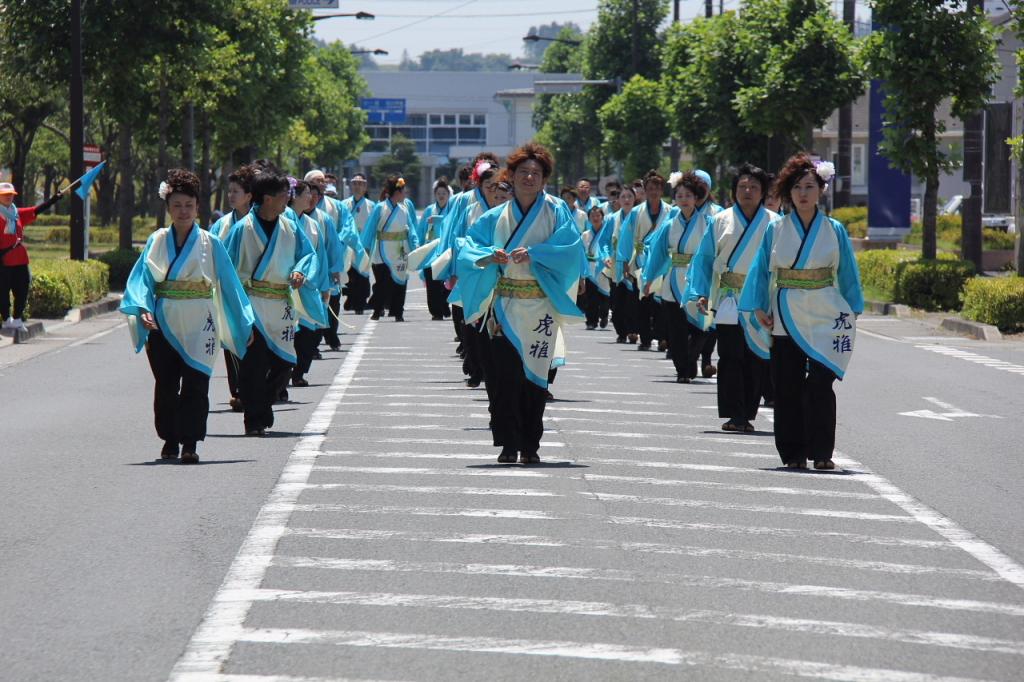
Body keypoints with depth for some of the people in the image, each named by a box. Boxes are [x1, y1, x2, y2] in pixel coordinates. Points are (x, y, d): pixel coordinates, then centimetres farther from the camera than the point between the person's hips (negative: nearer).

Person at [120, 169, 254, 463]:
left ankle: (189, 444, -7)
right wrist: (143, 309, -18)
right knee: (166, 384, 7)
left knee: (195, 384, -8)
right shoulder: (157, 241, 6)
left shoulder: (210, 243, 2)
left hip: (198, 325, -2)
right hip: (163, 323, 2)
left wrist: (245, 324, 4)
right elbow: (141, 279, 0)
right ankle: (170, 441, 19)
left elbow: (229, 283, 4)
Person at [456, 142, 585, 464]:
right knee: (505, 374, -9)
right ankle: (508, 444, -6)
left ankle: (530, 446, 10)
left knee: (535, 376, 2)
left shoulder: (555, 211, 4)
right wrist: (490, 257, -16)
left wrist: (533, 253, -20)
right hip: (505, 305, 1)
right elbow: (469, 248, 5)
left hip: (540, 307, -1)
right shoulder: (497, 217, 10)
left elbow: (570, 248, -9)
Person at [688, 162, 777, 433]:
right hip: (729, 299, 0)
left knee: (755, 359, 2)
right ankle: (735, 414, -8)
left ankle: (747, 415, 10)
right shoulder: (721, 221, 7)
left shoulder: (773, 225, 5)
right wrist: (700, 292, 0)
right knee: (730, 357, -8)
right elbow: (704, 258, 9)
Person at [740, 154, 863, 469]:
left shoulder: (834, 231, 4)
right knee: (788, 387, 3)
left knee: (820, 383, -11)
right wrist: (758, 307, -3)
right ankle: (793, 452, 11)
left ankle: (821, 452, -6)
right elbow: (760, 270, 6)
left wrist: (852, 312, 4)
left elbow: (848, 275, 9)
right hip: (785, 318, 1)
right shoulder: (776, 229, 4)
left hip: (824, 318, -1)